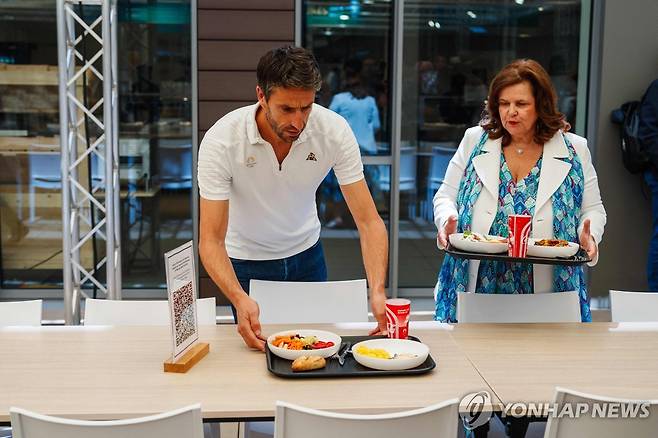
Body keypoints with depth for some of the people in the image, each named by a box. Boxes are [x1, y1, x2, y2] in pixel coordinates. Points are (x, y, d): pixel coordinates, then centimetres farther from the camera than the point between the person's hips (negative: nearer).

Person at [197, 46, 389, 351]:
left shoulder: (335, 131, -24)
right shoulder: (221, 141, -30)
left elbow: (368, 221, -24)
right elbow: (211, 240, -29)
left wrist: (377, 291, -39)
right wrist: (239, 299, -46)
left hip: (306, 254, 3)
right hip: (247, 261, -2)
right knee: (257, 345, 8)